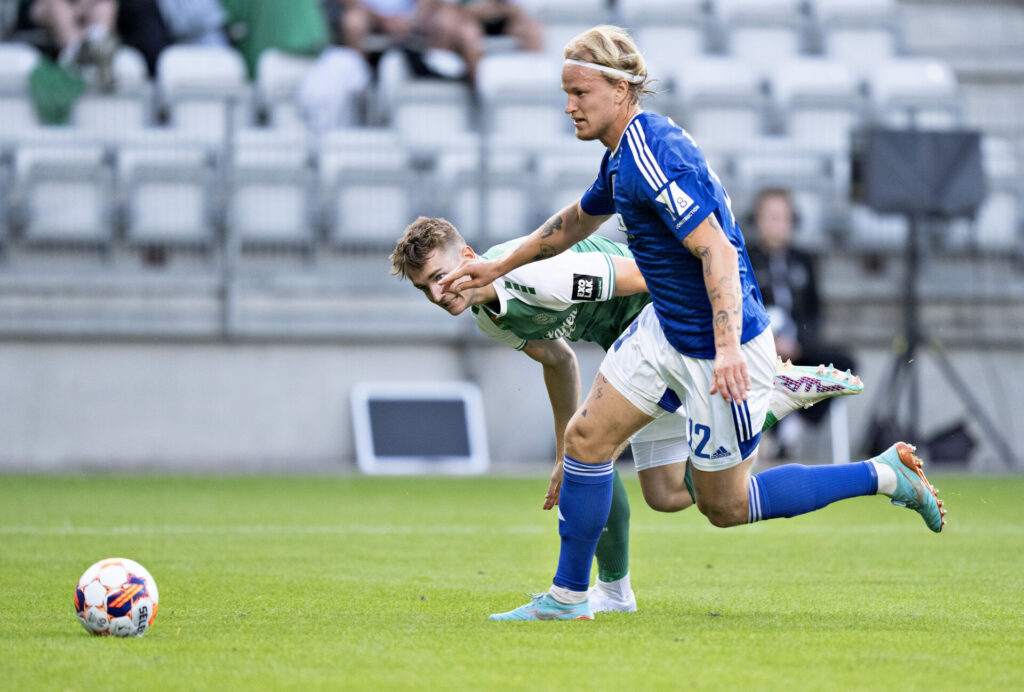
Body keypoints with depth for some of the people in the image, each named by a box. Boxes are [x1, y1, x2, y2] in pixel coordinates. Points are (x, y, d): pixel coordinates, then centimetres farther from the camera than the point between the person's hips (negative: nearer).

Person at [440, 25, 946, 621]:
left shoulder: (651, 157, -25)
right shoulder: (625, 152, 7)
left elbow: (718, 252, -31)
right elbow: (579, 219, 27)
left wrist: (728, 347, -40)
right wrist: (500, 266, 32)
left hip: (720, 349, -9)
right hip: (665, 328, 9)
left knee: (724, 506, 3)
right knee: (586, 438, 3)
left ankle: (886, 474, 11)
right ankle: (567, 599, 14)